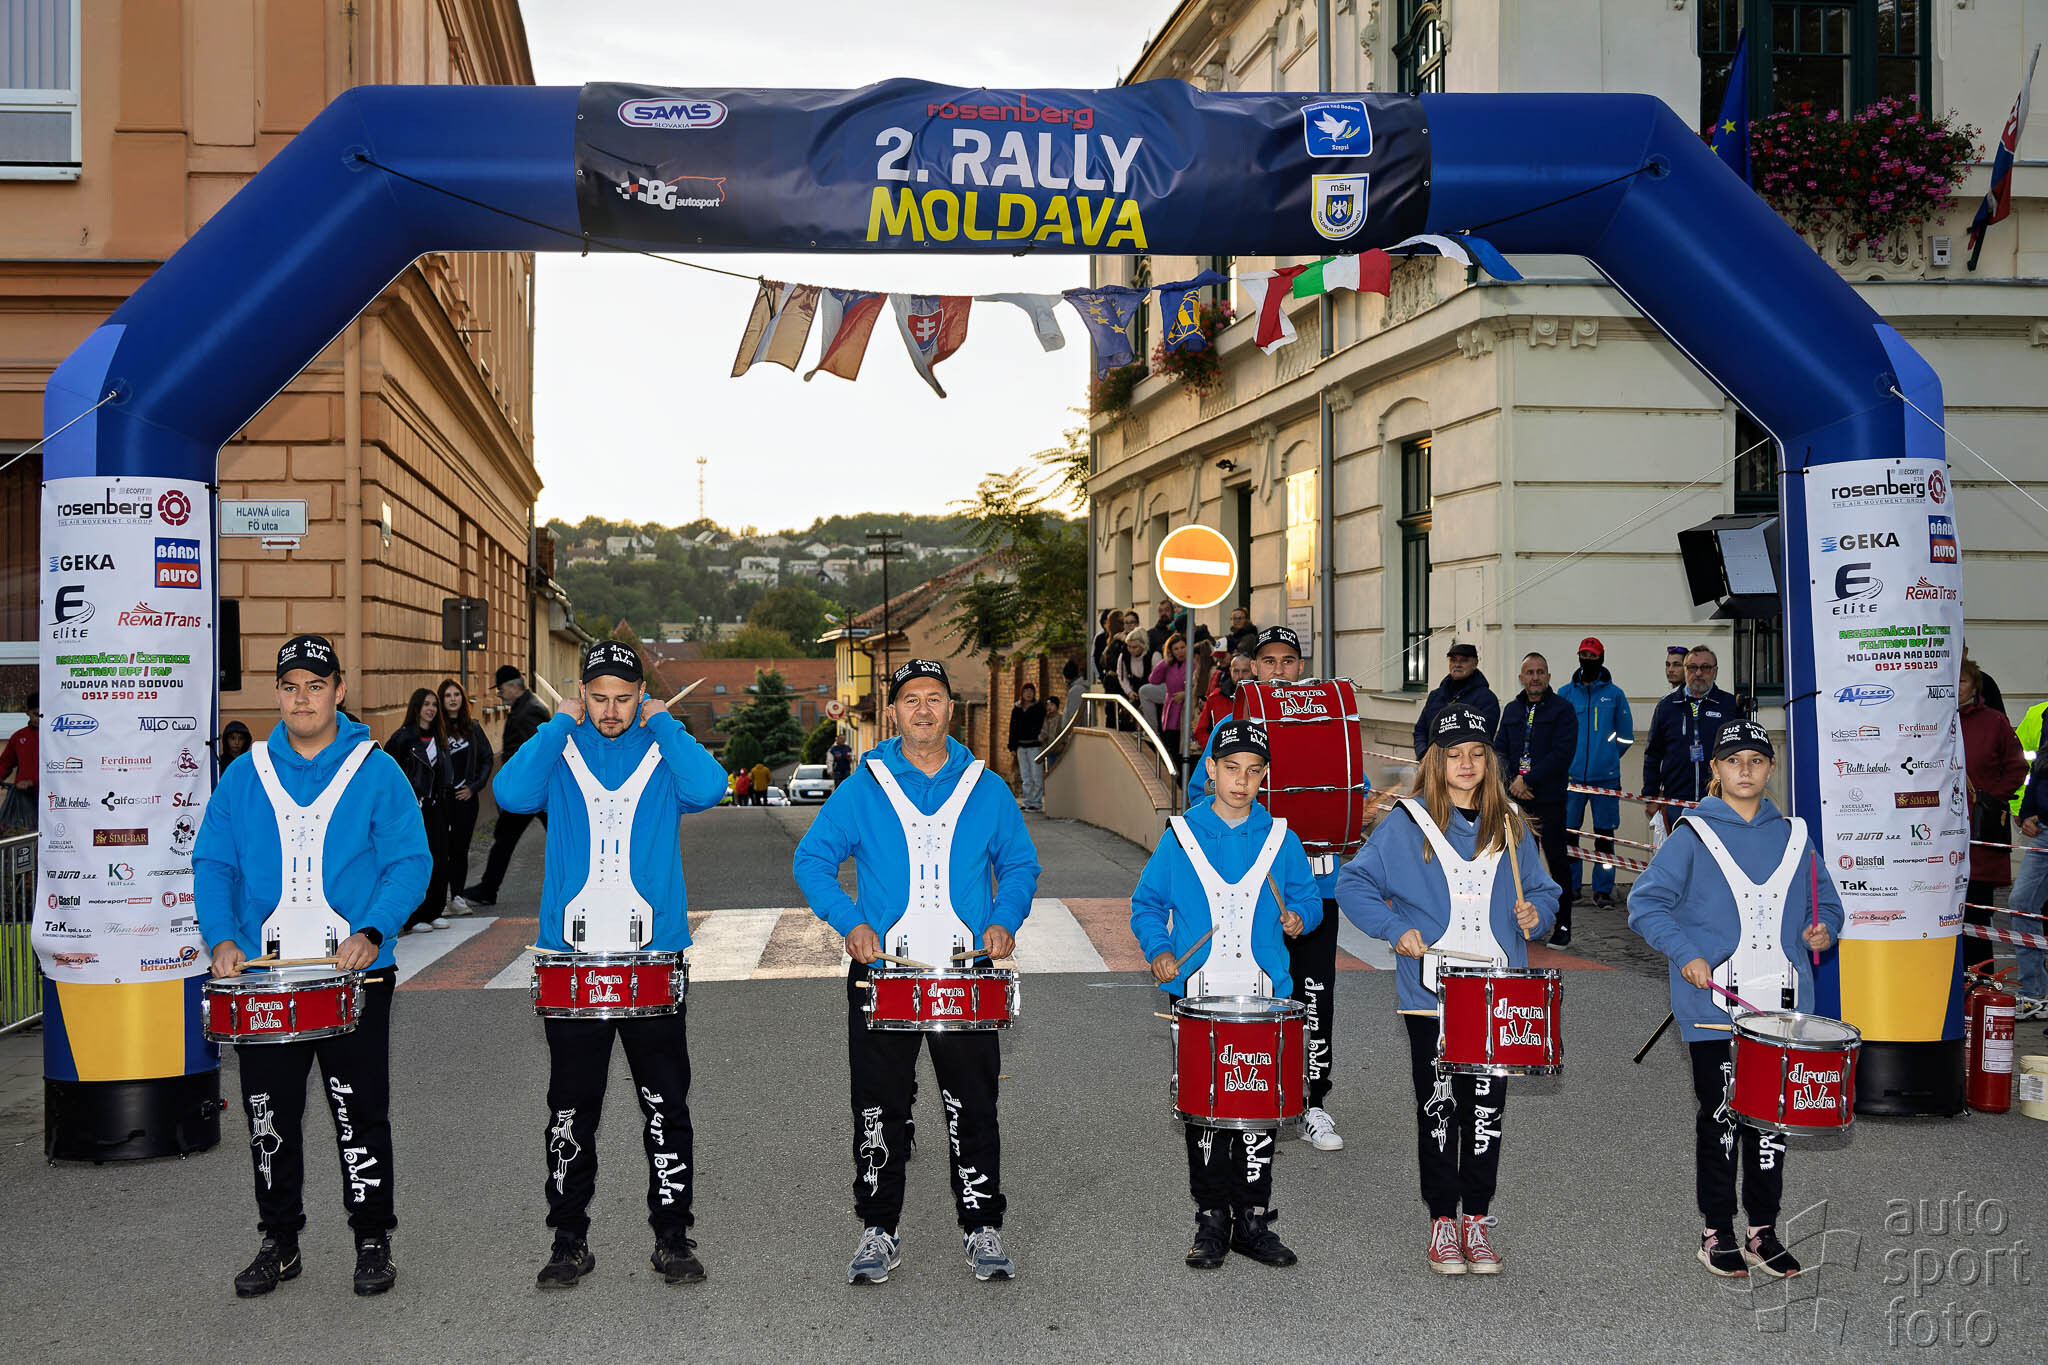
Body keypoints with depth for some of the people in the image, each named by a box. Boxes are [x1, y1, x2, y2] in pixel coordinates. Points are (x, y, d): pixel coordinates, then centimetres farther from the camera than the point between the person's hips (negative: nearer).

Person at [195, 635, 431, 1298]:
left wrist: (372, 932, -21)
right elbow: (212, 863, 6)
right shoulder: (244, 775, 8)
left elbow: (410, 863, -6)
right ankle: (278, 1242, 25)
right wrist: (221, 938, -10)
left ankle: (373, 1242, 15)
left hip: (355, 973, -3)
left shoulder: (377, 772, -1)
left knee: (361, 1113, 2)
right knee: (268, 1114, 10)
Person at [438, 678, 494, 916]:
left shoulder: (473, 729, 9)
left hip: (466, 798, 3)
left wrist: (474, 787, 2)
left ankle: (457, 898, 13)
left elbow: (487, 759, 11)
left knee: (461, 849, 7)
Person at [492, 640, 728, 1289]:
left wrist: (661, 721, -8)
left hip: (654, 958, 0)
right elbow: (511, 793, -13)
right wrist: (560, 724, -8)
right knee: (570, 1109, 7)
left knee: (666, 1106, 5)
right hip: (570, 958, 1)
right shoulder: (559, 751, 6)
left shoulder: (662, 750, 4)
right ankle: (569, 1239, 18)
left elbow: (707, 788, -17)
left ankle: (672, 1236, 16)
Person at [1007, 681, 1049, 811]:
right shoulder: (1016, 709, 12)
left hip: (1034, 745, -5)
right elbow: (1013, 728, 14)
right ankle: (1027, 802, 15)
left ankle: (1036, 802, 0)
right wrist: (1012, 746, 10)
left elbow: (1041, 725, -7)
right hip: (1021, 746, 5)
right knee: (1025, 776, 10)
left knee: (1036, 775, -6)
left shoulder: (1039, 707, -1)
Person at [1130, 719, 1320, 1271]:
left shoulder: (1281, 840, 6)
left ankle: (1253, 1220, 16)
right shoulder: (1181, 836, 2)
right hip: (1198, 997, -1)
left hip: (1264, 997, 1)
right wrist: (1159, 950, -8)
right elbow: (1147, 903, 7)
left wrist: (1298, 916, -7)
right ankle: (1211, 1220, 15)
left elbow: (1306, 895, 15)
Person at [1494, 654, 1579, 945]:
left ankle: (1562, 925, 4)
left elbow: (1562, 753, -12)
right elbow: (1499, 749, 11)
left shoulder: (1562, 709, -3)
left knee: (1556, 860, -1)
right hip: (1516, 799, 5)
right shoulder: (1511, 710, 15)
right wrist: (1512, 781, -6)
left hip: (1549, 800, -5)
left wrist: (1528, 780, -15)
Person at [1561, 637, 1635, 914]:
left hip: (1605, 777, -1)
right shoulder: (1565, 694, 7)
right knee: (1568, 833, 1)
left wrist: (1607, 758, 9)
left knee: (1604, 834, 1)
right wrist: (1568, 758, 8)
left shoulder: (1614, 694, 5)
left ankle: (1603, 889, 9)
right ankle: (1570, 887, 13)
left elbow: (1625, 736, 13)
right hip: (1571, 777, 1)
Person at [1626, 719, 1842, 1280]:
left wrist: (1822, 929, -2)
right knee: (1720, 1118, 4)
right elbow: (1646, 903, -7)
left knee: (1773, 1118, 8)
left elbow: (1827, 902, 19)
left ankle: (1763, 1230, 21)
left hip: (1781, 1007, 4)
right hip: (1714, 1005, -3)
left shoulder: (1793, 835, 10)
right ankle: (1717, 1233, 16)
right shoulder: (1694, 835, -3)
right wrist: (1686, 954, -17)